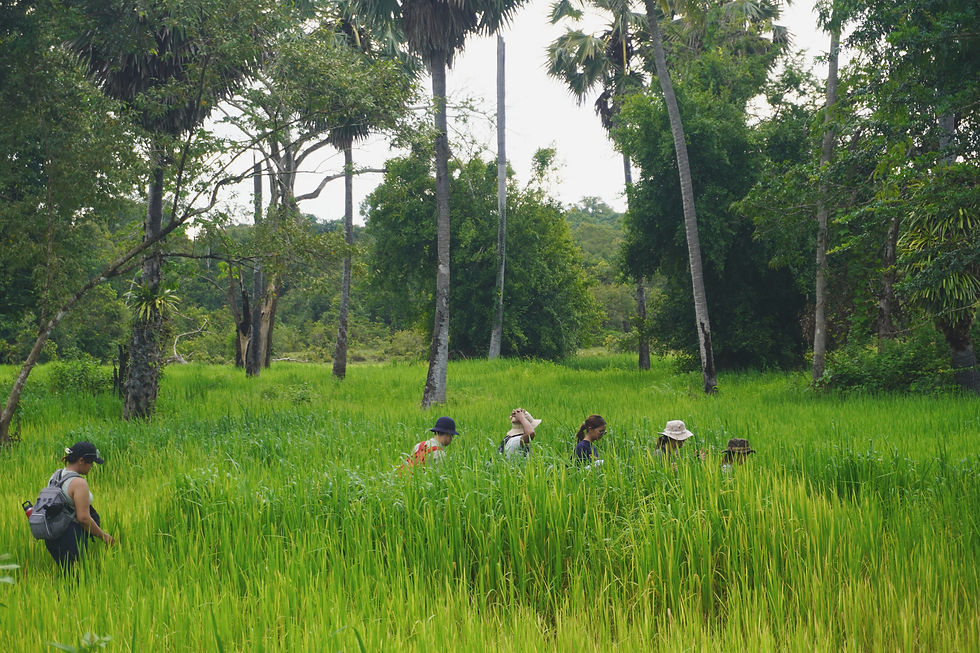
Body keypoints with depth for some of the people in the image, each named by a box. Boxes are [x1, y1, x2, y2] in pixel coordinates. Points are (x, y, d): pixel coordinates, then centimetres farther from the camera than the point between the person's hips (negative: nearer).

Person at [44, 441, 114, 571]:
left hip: (51, 537, 8)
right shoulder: (79, 483, -18)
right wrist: (103, 536, -8)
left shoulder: (56, 475, 8)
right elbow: (83, 518, -20)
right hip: (71, 539, -8)